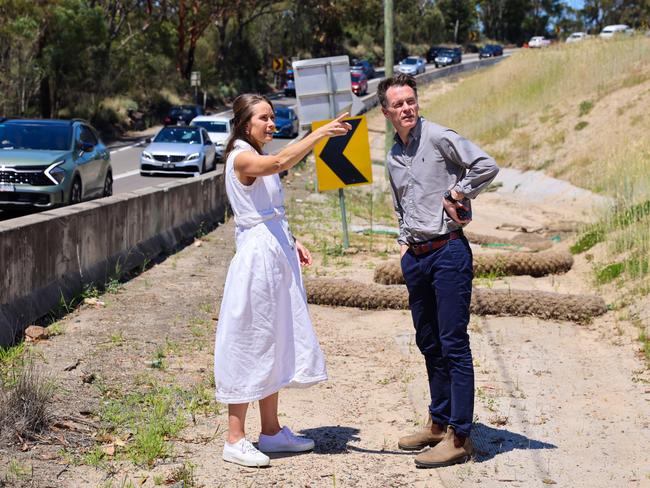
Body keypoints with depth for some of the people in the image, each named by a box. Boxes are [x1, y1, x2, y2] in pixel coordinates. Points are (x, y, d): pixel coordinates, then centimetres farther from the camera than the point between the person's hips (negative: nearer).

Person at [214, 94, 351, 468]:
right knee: (250, 344, -5)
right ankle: (235, 440, 3)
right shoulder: (241, 157, -11)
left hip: (278, 255, 10)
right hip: (257, 257, -10)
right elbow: (280, 163, -32)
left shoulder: (259, 159, 18)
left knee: (277, 343, 13)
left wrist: (293, 242, 11)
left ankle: (272, 431, 23)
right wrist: (320, 134, -37)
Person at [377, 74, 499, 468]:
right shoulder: (393, 158, 16)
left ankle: (459, 438, -2)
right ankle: (438, 424, 27)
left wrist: (456, 195, -12)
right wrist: (405, 242, 15)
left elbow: (487, 166, -19)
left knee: (454, 345, -6)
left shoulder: (438, 137, -8)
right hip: (415, 258, 8)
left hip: (448, 251, -8)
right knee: (429, 345, 15)